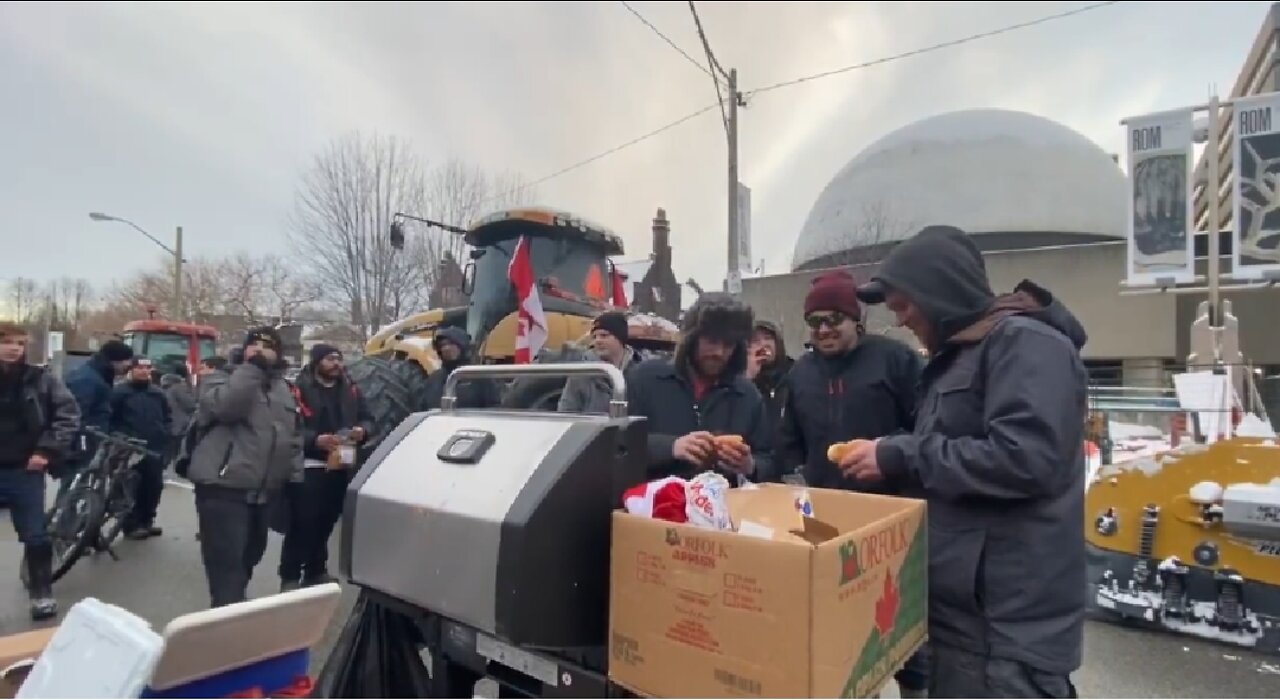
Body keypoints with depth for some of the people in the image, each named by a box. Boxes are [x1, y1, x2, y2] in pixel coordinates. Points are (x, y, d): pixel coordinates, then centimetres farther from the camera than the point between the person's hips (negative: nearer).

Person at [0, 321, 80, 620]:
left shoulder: (40, 379, -3)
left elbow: (69, 413, -4)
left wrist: (47, 450, -10)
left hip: (25, 470, -1)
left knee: (36, 537, 8)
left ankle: (42, 593, 21)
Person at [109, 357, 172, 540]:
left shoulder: (158, 394, 12)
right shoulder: (120, 392, -2)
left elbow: (167, 418, 18)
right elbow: (111, 419, -5)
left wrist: (166, 436, 4)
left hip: (155, 450, 5)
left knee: (154, 487, 10)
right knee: (131, 489, -1)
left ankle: (146, 521, 24)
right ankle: (132, 525, 8)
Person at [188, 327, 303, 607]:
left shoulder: (283, 389, 16)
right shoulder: (221, 379, -2)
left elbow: (295, 432, 23)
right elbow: (225, 406, -26)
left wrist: (291, 465, 9)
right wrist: (252, 366, -21)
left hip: (262, 491, 7)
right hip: (223, 489, -7)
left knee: (249, 559, 21)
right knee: (227, 566, -9)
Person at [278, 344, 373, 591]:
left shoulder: (351, 389, 12)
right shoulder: (300, 388, -7)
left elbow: (368, 419, 15)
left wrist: (363, 430, -7)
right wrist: (316, 440, -26)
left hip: (341, 467, 6)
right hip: (308, 467, -5)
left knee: (326, 523, 15)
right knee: (301, 525, -3)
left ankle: (316, 571, 28)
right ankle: (290, 576, 10)